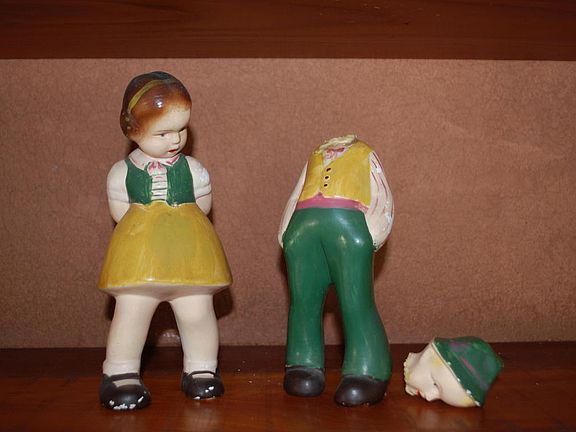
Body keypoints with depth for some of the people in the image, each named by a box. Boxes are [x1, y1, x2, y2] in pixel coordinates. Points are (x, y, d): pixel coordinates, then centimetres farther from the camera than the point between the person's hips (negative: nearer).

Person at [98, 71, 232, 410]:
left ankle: (201, 369, 18)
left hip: (189, 252, 1)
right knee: (131, 312, -4)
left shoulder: (192, 168, 8)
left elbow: (203, 206, 10)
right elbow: (120, 210, 5)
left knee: (197, 312, 0)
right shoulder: (122, 172, 5)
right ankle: (121, 374, 11)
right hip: (139, 252, -1)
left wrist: (176, 226, 6)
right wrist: (150, 227, 2)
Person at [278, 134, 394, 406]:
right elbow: (294, 199, 30)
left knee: (356, 302, -9)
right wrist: (286, 234, 11)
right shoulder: (314, 157, 36)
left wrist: (371, 235, -5)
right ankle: (304, 366, 12)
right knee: (304, 300, 3)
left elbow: (383, 202, 13)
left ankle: (366, 373, -6)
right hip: (303, 225, 4)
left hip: (349, 223, -3)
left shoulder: (365, 154, 26)